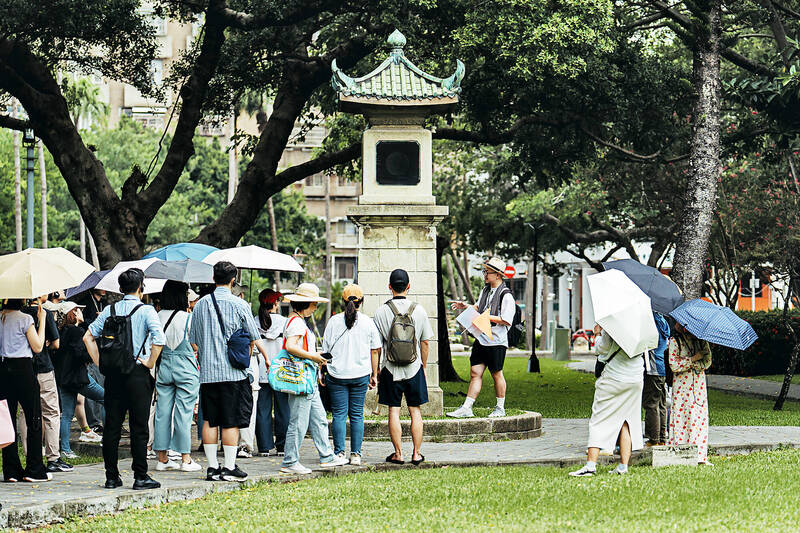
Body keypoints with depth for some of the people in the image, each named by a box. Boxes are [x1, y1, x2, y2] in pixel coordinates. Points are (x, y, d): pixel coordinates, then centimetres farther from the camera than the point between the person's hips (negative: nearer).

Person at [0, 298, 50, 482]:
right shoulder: (24, 319, -11)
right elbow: (38, 347, -6)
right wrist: (42, 320, -3)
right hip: (22, 369, -5)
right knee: (34, 420, 3)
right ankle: (34, 469, 2)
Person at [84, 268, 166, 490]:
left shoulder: (110, 310, 7)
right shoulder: (145, 310, -7)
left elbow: (88, 336, 6)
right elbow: (159, 339, -20)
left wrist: (99, 361, 9)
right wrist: (150, 363, -9)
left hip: (113, 375, 4)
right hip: (138, 373, -4)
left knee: (112, 426, 7)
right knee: (138, 427, -1)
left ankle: (111, 476, 9)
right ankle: (140, 477, -2)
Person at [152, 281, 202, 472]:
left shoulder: (157, 317, 1)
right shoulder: (187, 318, -11)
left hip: (163, 365, 4)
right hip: (185, 366, -4)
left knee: (162, 412, 7)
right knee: (184, 412, -1)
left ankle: (162, 458, 11)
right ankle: (185, 459, 0)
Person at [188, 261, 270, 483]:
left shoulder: (201, 305, 7)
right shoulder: (239, 305, -5)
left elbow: (193, 340, 14)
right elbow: (255, 338, 0)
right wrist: (267, 357, 15)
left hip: (207, 373, 4)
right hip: (233, 372, -4)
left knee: (209, 421, 9)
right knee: (231, 422, -1)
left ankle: (212, 467, 9)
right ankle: (229, 468, -1)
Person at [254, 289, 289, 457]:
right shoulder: (284, 322, -6)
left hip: (261, 373, 1)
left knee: (263, 410, 5)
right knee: (282, 410, 6)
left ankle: (265, 447, 4)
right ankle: (282, 446, 8)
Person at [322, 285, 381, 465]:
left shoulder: (334, 321, -3)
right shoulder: (367, 322, 0)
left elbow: (326, 350, 1)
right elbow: (375, 350, 5)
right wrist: (374, 375, 13)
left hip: (337, 374, -1)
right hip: (360, 375, 1)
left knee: (339, 414, 3)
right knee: (357, 414, 6)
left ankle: (339, 452, -1)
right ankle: (356, 454, 5)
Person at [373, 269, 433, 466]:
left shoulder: (381, 312, -6)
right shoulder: (418, 310, -3)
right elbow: (425, 341, 4)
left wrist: (375, 371, 6)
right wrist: (424, 365, 17)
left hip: (391, 368, -1)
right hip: (414, 367, 1)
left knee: (394, 411, 4)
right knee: (415, 411, 8)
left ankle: (398, 454, 5)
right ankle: (416, 453, 8)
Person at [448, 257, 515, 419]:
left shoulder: (506, 295, -13)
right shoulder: (485, 291, 12)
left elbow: (506, 320, -18)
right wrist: (466, 307, 14)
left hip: (497, 341, -7)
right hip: (481, 338, 7)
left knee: (496, 374, 4)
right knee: (475, 373, 4)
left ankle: (500, 408, 18)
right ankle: (466, 408, 3)